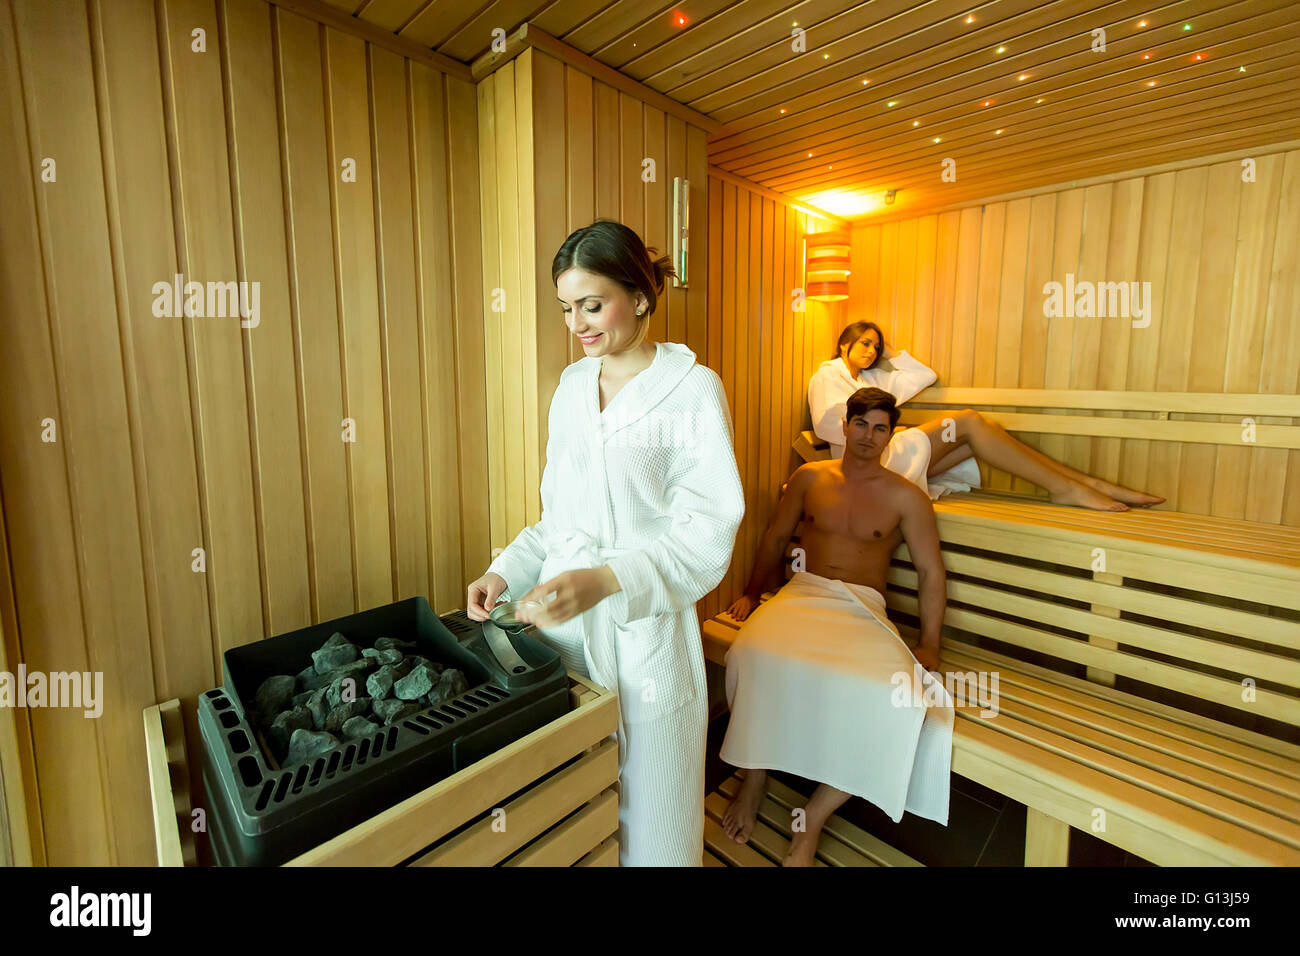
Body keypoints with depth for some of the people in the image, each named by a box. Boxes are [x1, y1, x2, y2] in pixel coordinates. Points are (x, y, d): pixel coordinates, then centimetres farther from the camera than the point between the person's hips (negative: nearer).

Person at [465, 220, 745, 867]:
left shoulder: (692, 389, -8)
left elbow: (707, 533, -14)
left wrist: (606, 579, -26)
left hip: (644, 629, -4)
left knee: (645, 813, 13)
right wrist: (506, 572, 0)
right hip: (561, 618, 5)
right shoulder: (572, 385, 10)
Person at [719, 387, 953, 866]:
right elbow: (776, 538, 18)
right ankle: (754, 780, -7)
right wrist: (751, 593, 12)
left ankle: (813, 818, -11)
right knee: (756, 654, -34)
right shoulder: (810, 477, 12)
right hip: (802, 594, 0)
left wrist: (928, 645, -4)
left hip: (863, 611, 0)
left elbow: (931, 573, 7)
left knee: (897, 697, -31)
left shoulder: (906, 497, 8)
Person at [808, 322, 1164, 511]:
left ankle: (1090, 483, -14)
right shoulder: (827, 375, 4)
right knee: (967, 421, -19)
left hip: (896, 459, 8)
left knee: (983, 428, -10)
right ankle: (1063, 487, -18)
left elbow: (925, 376, 29)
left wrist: (891, 354, 23)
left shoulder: (873, 378, 28)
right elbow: (827, 425, -14)